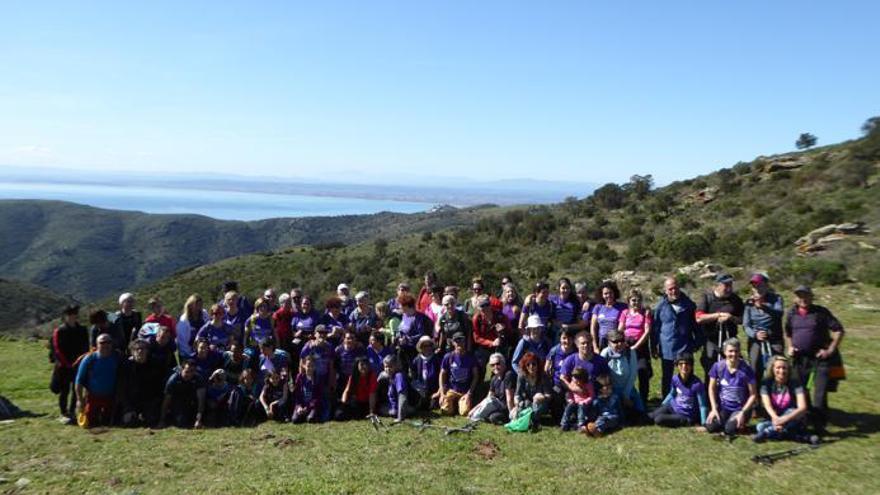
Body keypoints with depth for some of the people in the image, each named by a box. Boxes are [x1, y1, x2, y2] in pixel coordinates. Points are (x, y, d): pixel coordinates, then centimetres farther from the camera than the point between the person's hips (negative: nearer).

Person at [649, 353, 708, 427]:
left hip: (686, 416, -5)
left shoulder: (697, 384, -25)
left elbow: (702, 406, -18)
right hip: (673, 407, 5)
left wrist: (704, 424, -22)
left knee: (658, 420, -24)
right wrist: (661, 406, 9)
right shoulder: (675, 378, -9)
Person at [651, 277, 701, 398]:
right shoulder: (661, 306, -4)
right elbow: (655, 328, 1)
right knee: (666, 378, 11)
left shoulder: (688, 304, 1)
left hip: (686, 348, 1)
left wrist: (698, 341, 9)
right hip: (667, 349, -1)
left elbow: (695, 324, 11)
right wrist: (654, 347, 1)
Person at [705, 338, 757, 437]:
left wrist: (743, 413, -16)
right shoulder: (718, 367, -8)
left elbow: (753, 395, -9)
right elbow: (712, 388, 3)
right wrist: (714, 409, -6)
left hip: (740, 408, -2)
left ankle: (741, 422, 8)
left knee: (729, 429, -26)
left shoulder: (746, 370, -15)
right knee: (710, 427, -20)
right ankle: (726, 421, 12)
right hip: (723, 407, 2)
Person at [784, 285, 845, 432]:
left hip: (820, 358, -4)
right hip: (800, 359, 4)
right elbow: (788, 333, 22)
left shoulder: (821, 312, -6)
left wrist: (830, 350, -11)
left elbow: (839, 331, -5)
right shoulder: (791, 314, 7)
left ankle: (819, 425, 1)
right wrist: (789, 347, 6)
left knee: (819, 394, -7)